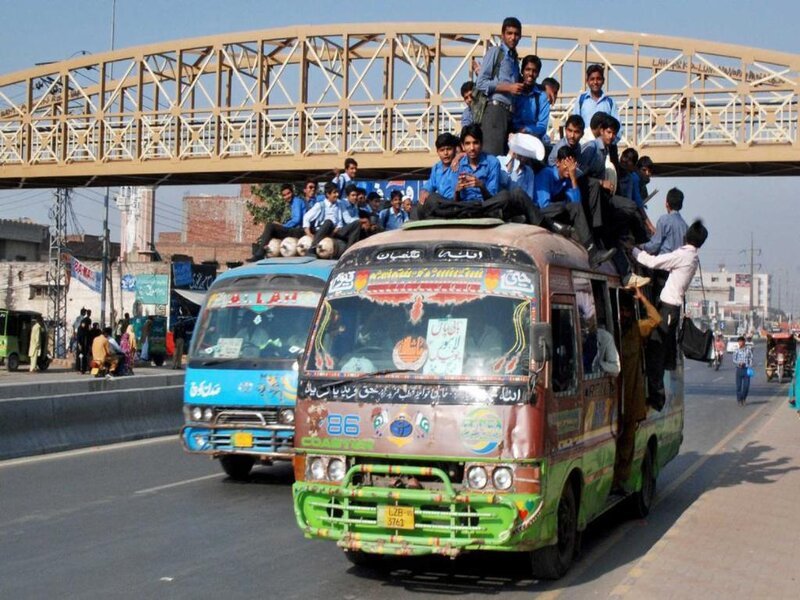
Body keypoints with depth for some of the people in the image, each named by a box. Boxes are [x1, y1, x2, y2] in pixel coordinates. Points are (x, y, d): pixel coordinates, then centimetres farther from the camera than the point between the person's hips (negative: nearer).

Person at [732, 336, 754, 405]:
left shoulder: (748, 349, 1)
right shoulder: (736, 350, 4)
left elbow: (751, 359, 2)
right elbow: (734, 360, 5)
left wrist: (750, 368, -9)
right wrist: (739, 363, -15)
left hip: (746, 369, -1)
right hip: (739, 369, 1)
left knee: (746, 385, -2)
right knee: (738, 385, 0)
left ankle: (744, 398, 19)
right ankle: (739, 400, 10)